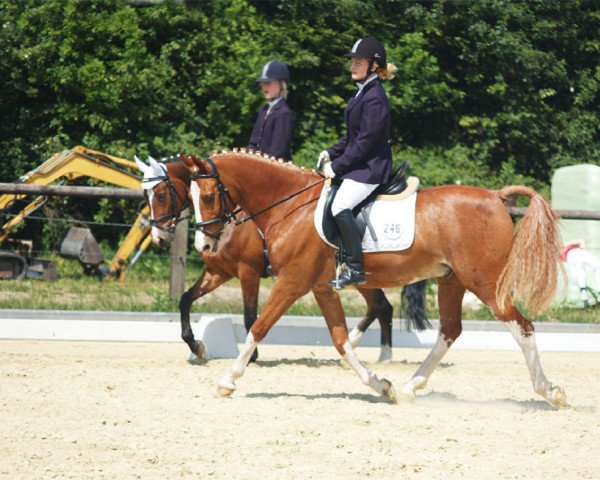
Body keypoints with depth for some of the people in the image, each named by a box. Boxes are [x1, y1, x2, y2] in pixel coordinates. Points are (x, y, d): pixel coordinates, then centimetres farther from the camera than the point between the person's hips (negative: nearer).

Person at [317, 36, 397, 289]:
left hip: (370, 168, -11)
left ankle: (355, 269, -25)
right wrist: (331, 153, 8)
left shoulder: (374, 98, -18)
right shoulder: (362, 93, 13)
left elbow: (365, 142, -20)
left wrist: (337, 166, -16)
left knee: (340, 206, -26)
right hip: (357, 164, 11)